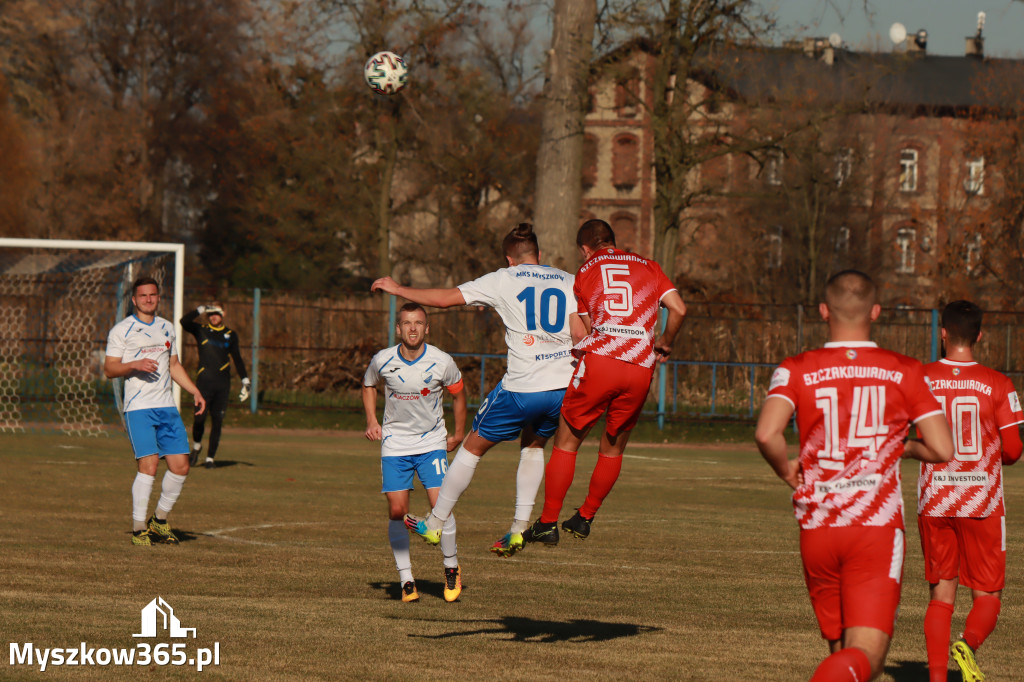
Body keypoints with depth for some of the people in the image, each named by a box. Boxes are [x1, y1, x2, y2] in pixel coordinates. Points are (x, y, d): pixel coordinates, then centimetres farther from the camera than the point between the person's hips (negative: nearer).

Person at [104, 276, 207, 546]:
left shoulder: (167, 328, 17)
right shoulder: (121, 330, -1)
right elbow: (109, 369, -4)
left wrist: (195, 392, 17)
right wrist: (134, 365, -21)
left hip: (167, 407, 6)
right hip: (138, 408, -6)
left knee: (180, 466, -1)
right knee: (148, 465, -17)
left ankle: (159, 521, 17)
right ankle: (138, 529, -8)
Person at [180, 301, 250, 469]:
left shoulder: (230, 335, 13)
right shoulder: (201, 331, 8)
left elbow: (237, 359, 16)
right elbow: (184, 322, -9)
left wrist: (245, 381, 10)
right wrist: (202, 309, -9)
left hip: (223, 385, 1)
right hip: (204, 381, -1)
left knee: (217, 421, 0)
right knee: (199, 418, -9)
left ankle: (211, 457, 9)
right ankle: (196, 446, 19)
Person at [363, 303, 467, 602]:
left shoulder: (442, 362, -13)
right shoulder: (382, 361, -10)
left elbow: (458, 394, 7)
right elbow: (368, 385, 14)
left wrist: (459, 434, 13)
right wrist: (371, 421, 2)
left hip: (432, 441, -1)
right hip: (395, 443, 1)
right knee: (397, 511, -6)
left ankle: (451, 567, 7)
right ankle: (406, 579, 4)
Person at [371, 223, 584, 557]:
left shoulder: (503, 280, 4)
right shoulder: (569, 281, 11)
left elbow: (445, 298, 3)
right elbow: (581, 335, 1)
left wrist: (398, 289, 14)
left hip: (521, 387, -4)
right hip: (564, 386, 4)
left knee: (474, 446, 14)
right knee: (533, 445, 28)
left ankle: (435, 524, 23)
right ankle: (518, 529, 20)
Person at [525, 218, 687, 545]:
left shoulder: (584, 272, 15)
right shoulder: (648, 267, 18)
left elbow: (588, 330, 13)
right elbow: (679, 309, 7)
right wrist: (664, 343, 21)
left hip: (599, 360, -2)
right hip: (641, 370, 2)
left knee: (567, 442, 6)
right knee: (613, 449, 19)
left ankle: (548, 523, 2)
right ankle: (585, 518, 25)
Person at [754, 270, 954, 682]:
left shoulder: (797, 371, 2)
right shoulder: (905, 373, 4)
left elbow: (767, 434, -16)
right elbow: (942, 450, 0)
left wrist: (786, 470, 4)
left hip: (817, 529, 2)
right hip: (877, 528, -2)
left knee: (840, 645, 18)